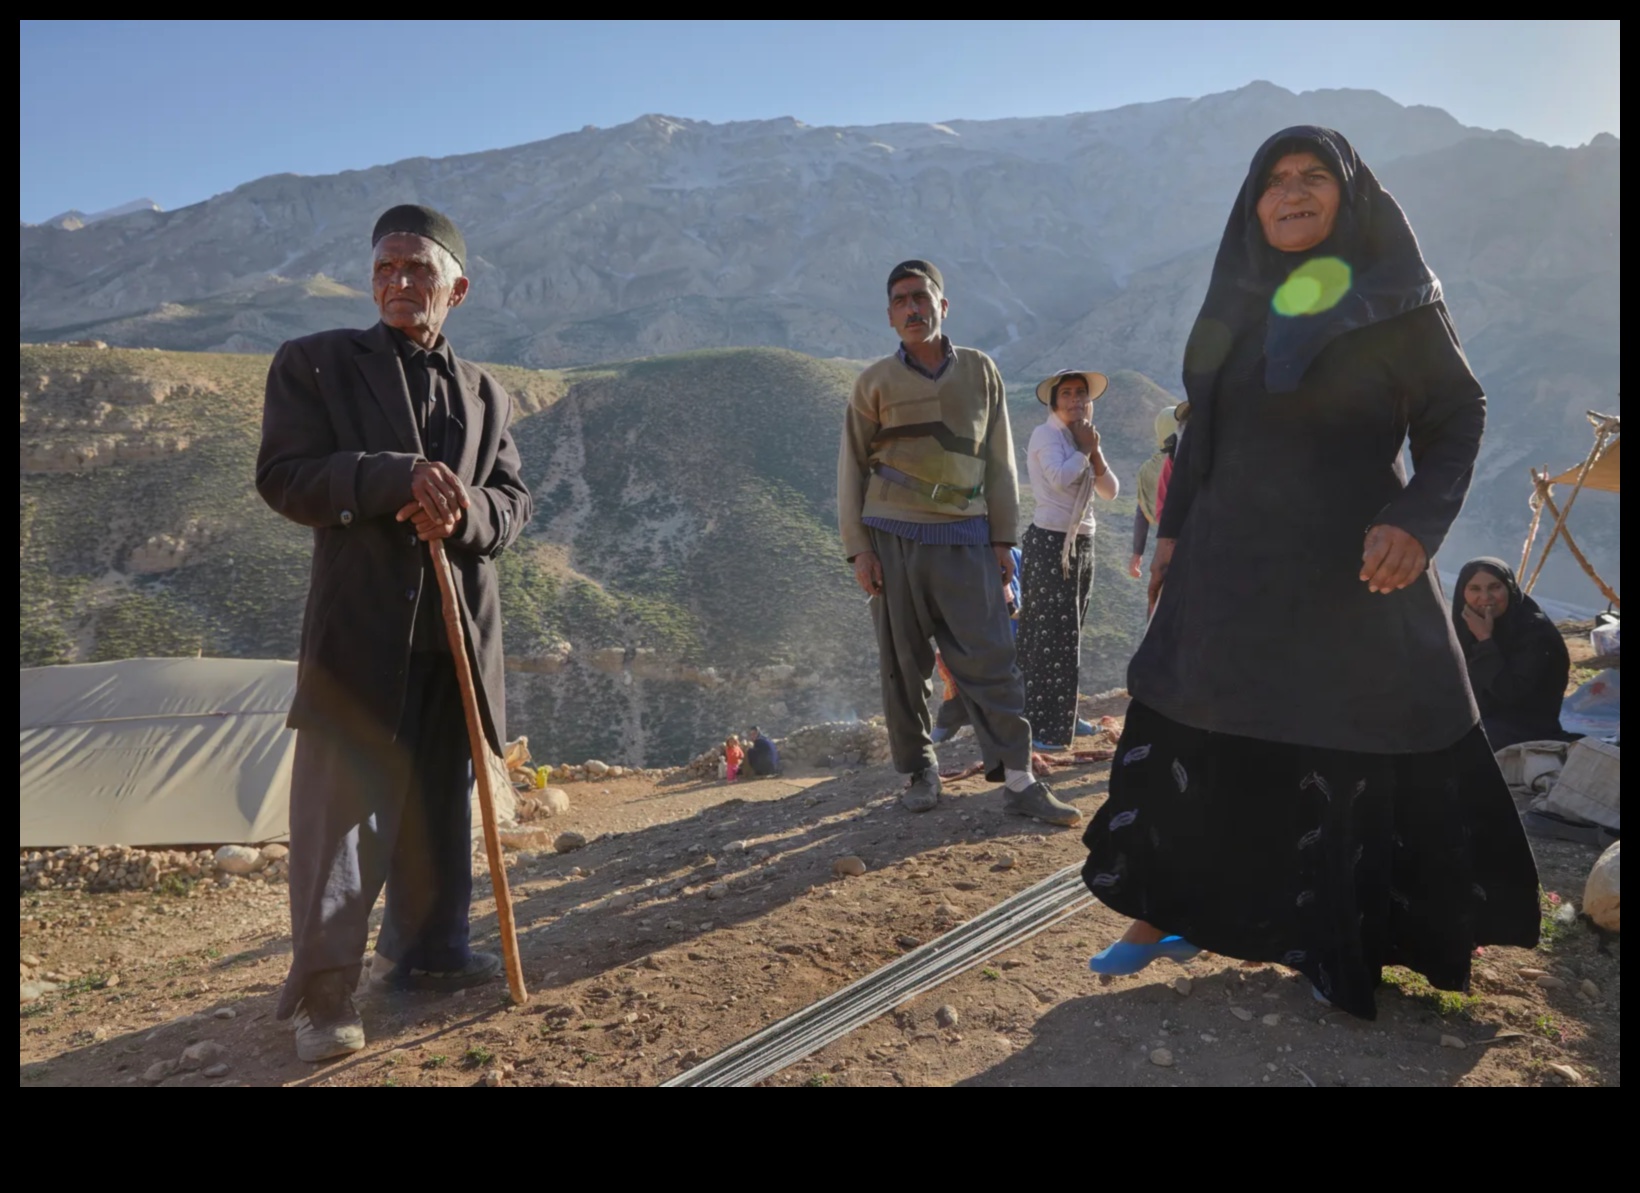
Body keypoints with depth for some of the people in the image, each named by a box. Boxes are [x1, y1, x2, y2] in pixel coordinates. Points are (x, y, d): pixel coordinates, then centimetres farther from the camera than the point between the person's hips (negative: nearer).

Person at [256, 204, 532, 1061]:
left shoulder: (486, 394, 15)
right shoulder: (313, 363, 5)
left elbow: (512, 500, 8)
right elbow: (284, 476, -6)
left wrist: (461, 508, -16)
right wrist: (399, 477, -20)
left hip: (459, 627, 4)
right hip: (360, 624, -4)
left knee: (443, 804, 13)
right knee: (342, 808, -3)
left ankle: (425, 951, 29)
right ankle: (321, 991, 10)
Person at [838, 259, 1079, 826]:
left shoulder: (980, 371, 9)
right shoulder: (875, 382, 5)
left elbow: (998, 460, 10)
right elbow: (852, 467, 6)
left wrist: (1003, 538, 5)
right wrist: (858, 548, -2)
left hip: (965, 538, 1)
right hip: (894, 540, 0)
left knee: (990, 659, -4)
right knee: (903, 664, 4)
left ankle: (1018, 779, 1)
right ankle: (920, 770, 18)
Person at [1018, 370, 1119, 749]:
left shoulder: (1084, 439, 17)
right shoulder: (1046, 434, -7)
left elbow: (1111, 491, 10)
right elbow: (1059, 478, -25)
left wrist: (1094, 452, -3)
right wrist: (1083, 450, -9)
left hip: (1082, 543, 8)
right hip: (1050, 543, -8)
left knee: (1069, 634, 11)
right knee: (1051, 635, -10)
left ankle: (1060, 717, 19)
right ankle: (1039, 726, -7)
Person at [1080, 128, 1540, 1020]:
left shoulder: (1397, 301, -3)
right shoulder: (1238, 304, 10)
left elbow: (1457, 418, -3)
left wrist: (1419, 521, -19)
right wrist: (1172, 529, 9)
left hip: (1349, 572, -4)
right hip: (1228, 567, 4)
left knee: (1350, 762, 5)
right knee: (1180, 742, 4)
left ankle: (1339, 947, 25)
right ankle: (1164, 916, 20)